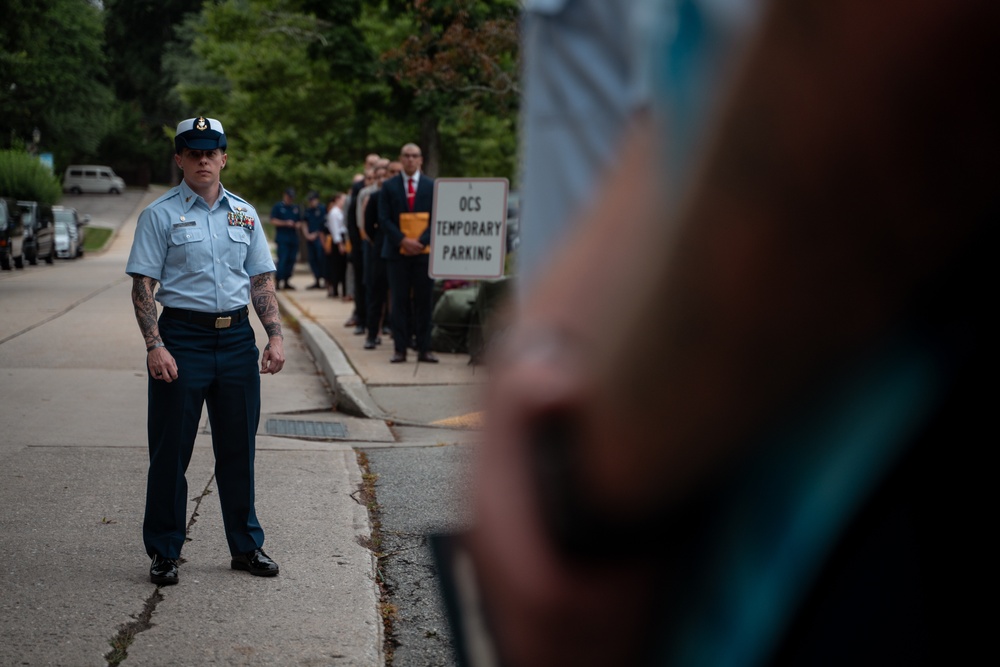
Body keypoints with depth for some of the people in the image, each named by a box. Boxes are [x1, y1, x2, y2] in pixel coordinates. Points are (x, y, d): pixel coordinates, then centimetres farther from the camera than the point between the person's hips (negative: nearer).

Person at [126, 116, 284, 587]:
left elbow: (261, 281, 14)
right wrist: (155, 345, -16)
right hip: (182, 336, -4)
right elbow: (142, 286, -6)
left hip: (236, 336, 4)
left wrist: (275, 336, 2)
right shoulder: (160, 215, -1)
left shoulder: (244, 213, 12)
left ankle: (246, 547, 21)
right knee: (171, 450, 1)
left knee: (238, 447, 10)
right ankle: (164, 552, 12)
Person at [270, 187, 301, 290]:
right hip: (282, 238, -5)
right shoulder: (277, 207, 2)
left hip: (294, 238, 5)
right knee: (282, 259, -14)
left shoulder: (296, 208, 18)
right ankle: (279, 281, -14)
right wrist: (286, 223, -15)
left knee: (291, 260, 5)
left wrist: (297, 225, 0)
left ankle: (286, 281, 11)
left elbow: (300, 220, 23)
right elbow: (273, 221, -5)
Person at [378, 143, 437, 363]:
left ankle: (424, 349, 5)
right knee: (399, 301, 0)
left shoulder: (432, 186, 8)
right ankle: (400, 349, 2)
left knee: (423, 301, 1)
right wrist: (403, 240, -12)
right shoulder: (389, 186, 7)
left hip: (424, 251, 0)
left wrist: (421, 242, -10)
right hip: (397, 252, 0)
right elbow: (384, 219, 1)